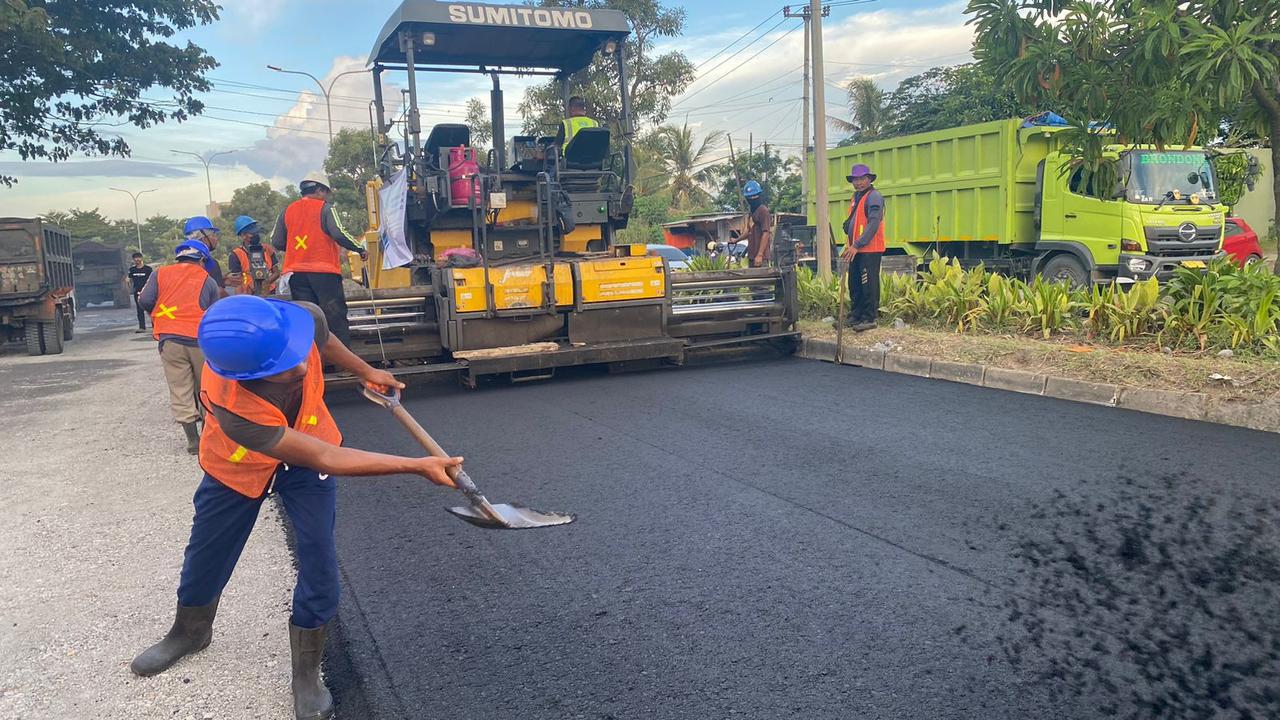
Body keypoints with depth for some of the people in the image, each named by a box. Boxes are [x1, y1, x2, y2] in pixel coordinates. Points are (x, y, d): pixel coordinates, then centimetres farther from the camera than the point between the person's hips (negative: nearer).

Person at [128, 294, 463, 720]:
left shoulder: (304, 318, -36)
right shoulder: (232, 407, -44)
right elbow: (323, 459, -40)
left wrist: (366, 372, 9)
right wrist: (419, 466, -40)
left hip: (307, 451, 2)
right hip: (238, 467, -2)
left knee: (319, 562, -5)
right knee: (206, 557, 17)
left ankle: (306, 672, 15)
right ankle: (191, 631, 50)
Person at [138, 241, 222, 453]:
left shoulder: (160, 274, 10)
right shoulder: (207, 280, 9)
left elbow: (145, 300, -1)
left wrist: (157, 316, 18)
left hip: (170, 340, 0)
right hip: (200, 340, 0)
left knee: (180, 391, 5)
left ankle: (193, 440, 4)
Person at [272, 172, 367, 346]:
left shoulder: (287, 211, 11)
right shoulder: (325, 208, -4)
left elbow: (276, 242, 10)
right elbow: (339, 234, -15)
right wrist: (360, 249, -4)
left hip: (297, 272, 5)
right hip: (324, 272, -5)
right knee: (336, 318, 0)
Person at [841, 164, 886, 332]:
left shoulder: (874, 197, -10)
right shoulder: (856, 196, 18)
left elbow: (873, 224, -19)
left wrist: (857, 245, -22)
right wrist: (849, 244, 12)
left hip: (870, 249, -9)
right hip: (855, 249, 9)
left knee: (869, 285, -6)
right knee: (855, 285, 12)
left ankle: (869, 318, -1)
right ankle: (855, 316, 20)